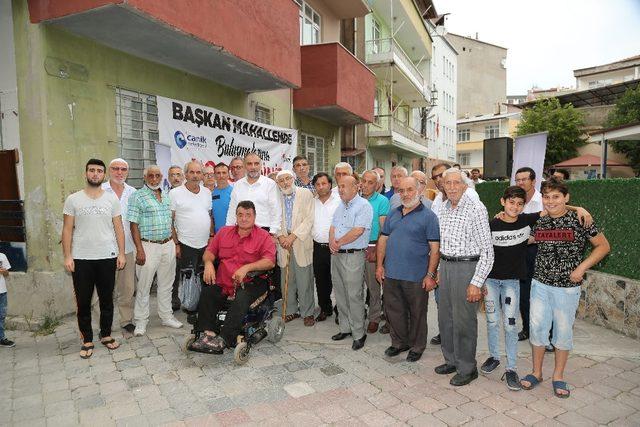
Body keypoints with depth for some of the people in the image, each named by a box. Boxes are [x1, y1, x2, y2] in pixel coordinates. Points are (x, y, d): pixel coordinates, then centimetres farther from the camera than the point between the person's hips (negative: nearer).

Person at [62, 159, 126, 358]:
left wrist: (121, 253, -1)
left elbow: (118, 228, 4)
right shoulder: (73, 199, 0)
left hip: (107, 258, 1)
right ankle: (87, 340, 21)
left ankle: (106, 335, 28)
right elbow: (67, 230, 0)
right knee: (83, 302, 7)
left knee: (106, 299, 12)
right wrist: (67, 256, -6)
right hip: (81, 259, -1)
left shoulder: (112, 199, 3)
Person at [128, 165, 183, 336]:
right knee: (143, 285, 3)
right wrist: (139, 249, -15)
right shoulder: (138, 197, -6)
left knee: (166, 284, 14)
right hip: (148, 246, -5)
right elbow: (134, 225, -10)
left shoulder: (166, 196, 12)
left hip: (168, 245, 6)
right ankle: (141, 321, 16)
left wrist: (176, 243, 12)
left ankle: (166, 316, 26)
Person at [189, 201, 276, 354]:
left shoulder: (263, 237, 3)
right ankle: (208, 333, -28)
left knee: (241, 300, -33)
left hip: (249, 283, -4)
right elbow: (209, 251, 18)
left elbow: (270, 261, -8)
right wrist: (208, 263, -6)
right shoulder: (224, 232, 19)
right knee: (206, 294, -25)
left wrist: (246, 268, -19)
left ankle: (222, 340, -34)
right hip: (222, 282, 4)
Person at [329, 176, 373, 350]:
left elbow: (357, 231, -20)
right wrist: (332, 242, -8)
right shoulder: (340, 206, 16)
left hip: (353, 256, -8)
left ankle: (359, 334, 10)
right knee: (340, 295, 14)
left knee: (354, 296, -2)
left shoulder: (363, 206, -11)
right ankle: (345, 328, 28)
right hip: (336, 255, 8)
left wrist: (338, 243, -10)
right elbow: (333, 227, 13)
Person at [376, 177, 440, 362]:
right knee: (393, 311, 15)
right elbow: (383, 239, 13)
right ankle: (399, 342, 35)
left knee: (417, 313, 11)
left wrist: (430, 274, -14)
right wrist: (380, 265, 6)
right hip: (391, 274, 5)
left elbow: (435, 248, -10)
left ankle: (417, 346, 30)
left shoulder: (428, 216, -7)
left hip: (416, 277, -5)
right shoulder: (393, 214, 10)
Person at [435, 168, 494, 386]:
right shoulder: (443, 208, 8)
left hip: (466, 267, -7)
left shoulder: (476, 209, -14)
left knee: (464, 320, 3)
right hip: (445, 265, 7)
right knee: (445, 317, 16)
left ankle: (467, 368, 21)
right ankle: (451, 360, 34)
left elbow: (486, 250, -15)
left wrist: (476, 283, -18)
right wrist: (438, 271, 16)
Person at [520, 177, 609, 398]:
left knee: (563, 330, 10)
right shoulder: (539, 223, 2)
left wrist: (582, 267, -13)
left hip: (567, 287, -3)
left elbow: (603, 246, -3)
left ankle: (558, 376, 28)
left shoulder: (578, 220, -9)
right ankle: (536, 372, 26)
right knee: (537, 327, 8)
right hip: (540, 284, 3)